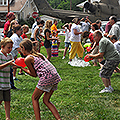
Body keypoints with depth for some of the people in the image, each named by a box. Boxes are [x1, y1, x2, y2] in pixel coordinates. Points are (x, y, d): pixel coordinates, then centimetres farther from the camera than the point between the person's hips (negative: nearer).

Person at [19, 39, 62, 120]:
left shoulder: (28, 59, -1)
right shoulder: (37, 54, 22)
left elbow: (34, 74, 2)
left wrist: (22, 68, 12)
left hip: (47, 77, -8)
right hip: (55, 76, 8)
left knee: (34, 98, 11)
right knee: (46, 100, 16)